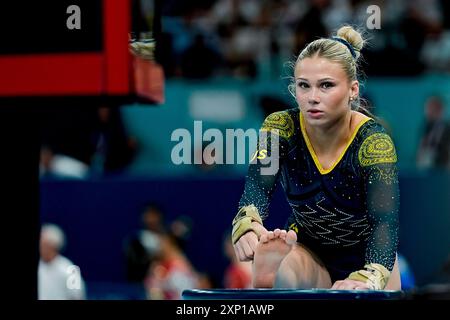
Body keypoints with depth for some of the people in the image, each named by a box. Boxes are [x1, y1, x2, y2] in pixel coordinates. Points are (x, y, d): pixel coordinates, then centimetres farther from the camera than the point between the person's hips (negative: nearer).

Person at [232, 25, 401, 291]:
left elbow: (385, 222, -37)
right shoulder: (281, 128, -20)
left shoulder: (372, 141, -27)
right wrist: (247, 224, -60)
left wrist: (368, 279, -58)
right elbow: (258, 186, -34)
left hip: (364, 255, 5)